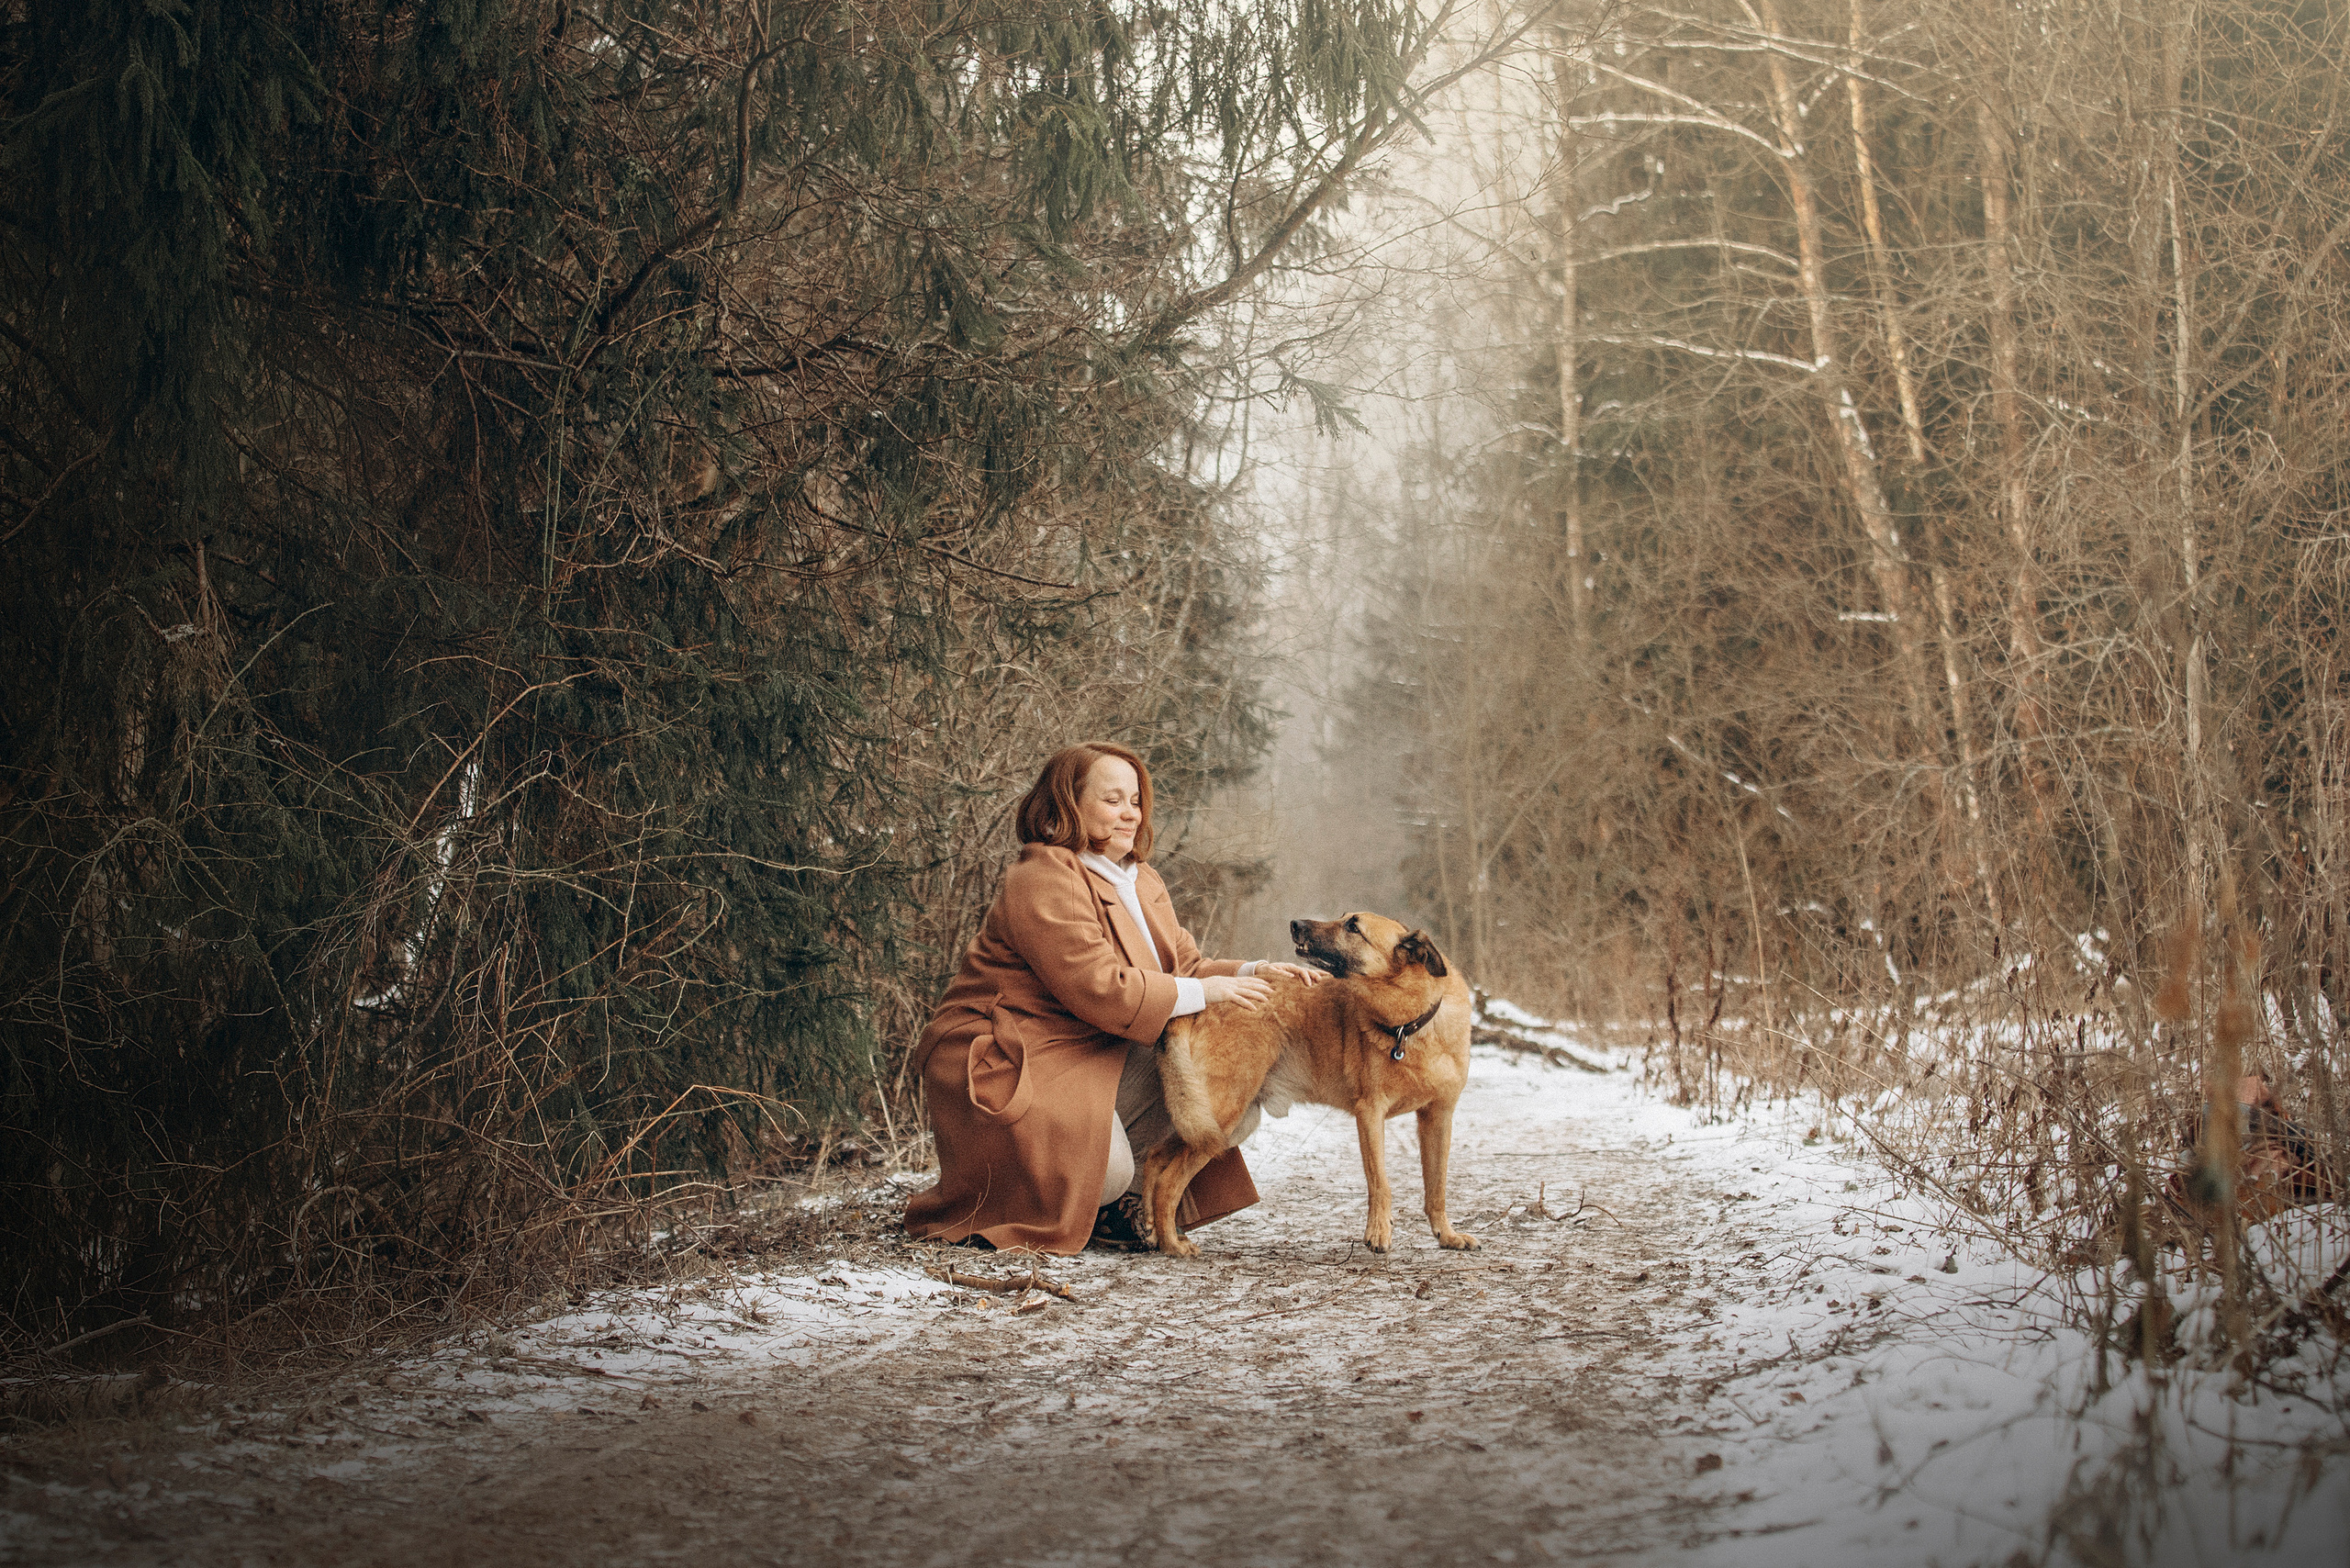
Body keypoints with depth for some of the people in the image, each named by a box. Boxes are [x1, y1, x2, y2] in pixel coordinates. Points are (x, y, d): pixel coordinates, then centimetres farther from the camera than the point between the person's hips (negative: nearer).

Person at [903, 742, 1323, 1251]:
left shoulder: (1141, 882, 15)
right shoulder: (1043, 881, -18)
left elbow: (1185, 967, 11)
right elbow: (1099, 990, -26)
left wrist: (1254, 974, -9)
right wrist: (1205, 992, -22)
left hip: (1099, 1055, 9)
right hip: (1005, 1064, -9)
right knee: (1103, 1168, -33)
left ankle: (1109, 1205, 6)